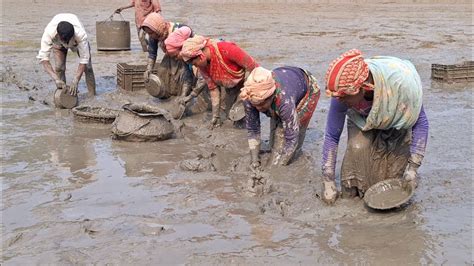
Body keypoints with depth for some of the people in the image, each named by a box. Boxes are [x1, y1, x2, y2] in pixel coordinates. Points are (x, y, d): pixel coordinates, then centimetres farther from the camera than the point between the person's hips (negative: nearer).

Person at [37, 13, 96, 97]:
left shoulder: (81, 34, -47)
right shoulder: (49, 32, -44)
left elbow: (84, 59, -40)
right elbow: (43, 57, -43)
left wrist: (75, 81, -47)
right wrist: (56, 79, -51)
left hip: (77, 38, -1)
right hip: (57, 42, 1)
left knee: (87, 66, -9)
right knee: (59, 67, -15)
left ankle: (92, 96, 2)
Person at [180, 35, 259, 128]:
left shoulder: (226, 50, -37)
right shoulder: (202, 65, -13)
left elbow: (253, 66, -31)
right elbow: (213, 87, -5)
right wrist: (216, 115, -6)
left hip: (246, 81, -7)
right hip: (228, 86, 7)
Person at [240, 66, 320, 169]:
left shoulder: (285, 100, -46)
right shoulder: (250, 97, -32)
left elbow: (292, 139, -38)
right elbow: (252, 129, -18)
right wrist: (254, 161, -20)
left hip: (307, 90, -4)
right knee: (276, 132, -5)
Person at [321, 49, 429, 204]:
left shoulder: (399, 83, -40)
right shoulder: (342, 96, -33)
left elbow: (420, 123, -25)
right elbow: (332, 137, -22)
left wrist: (413, 167, -27)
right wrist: (328, 182, -20)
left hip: (397, 124, -1)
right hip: (363, 123, 2)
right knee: (357, 147, -30)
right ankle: (356, 191, -2)